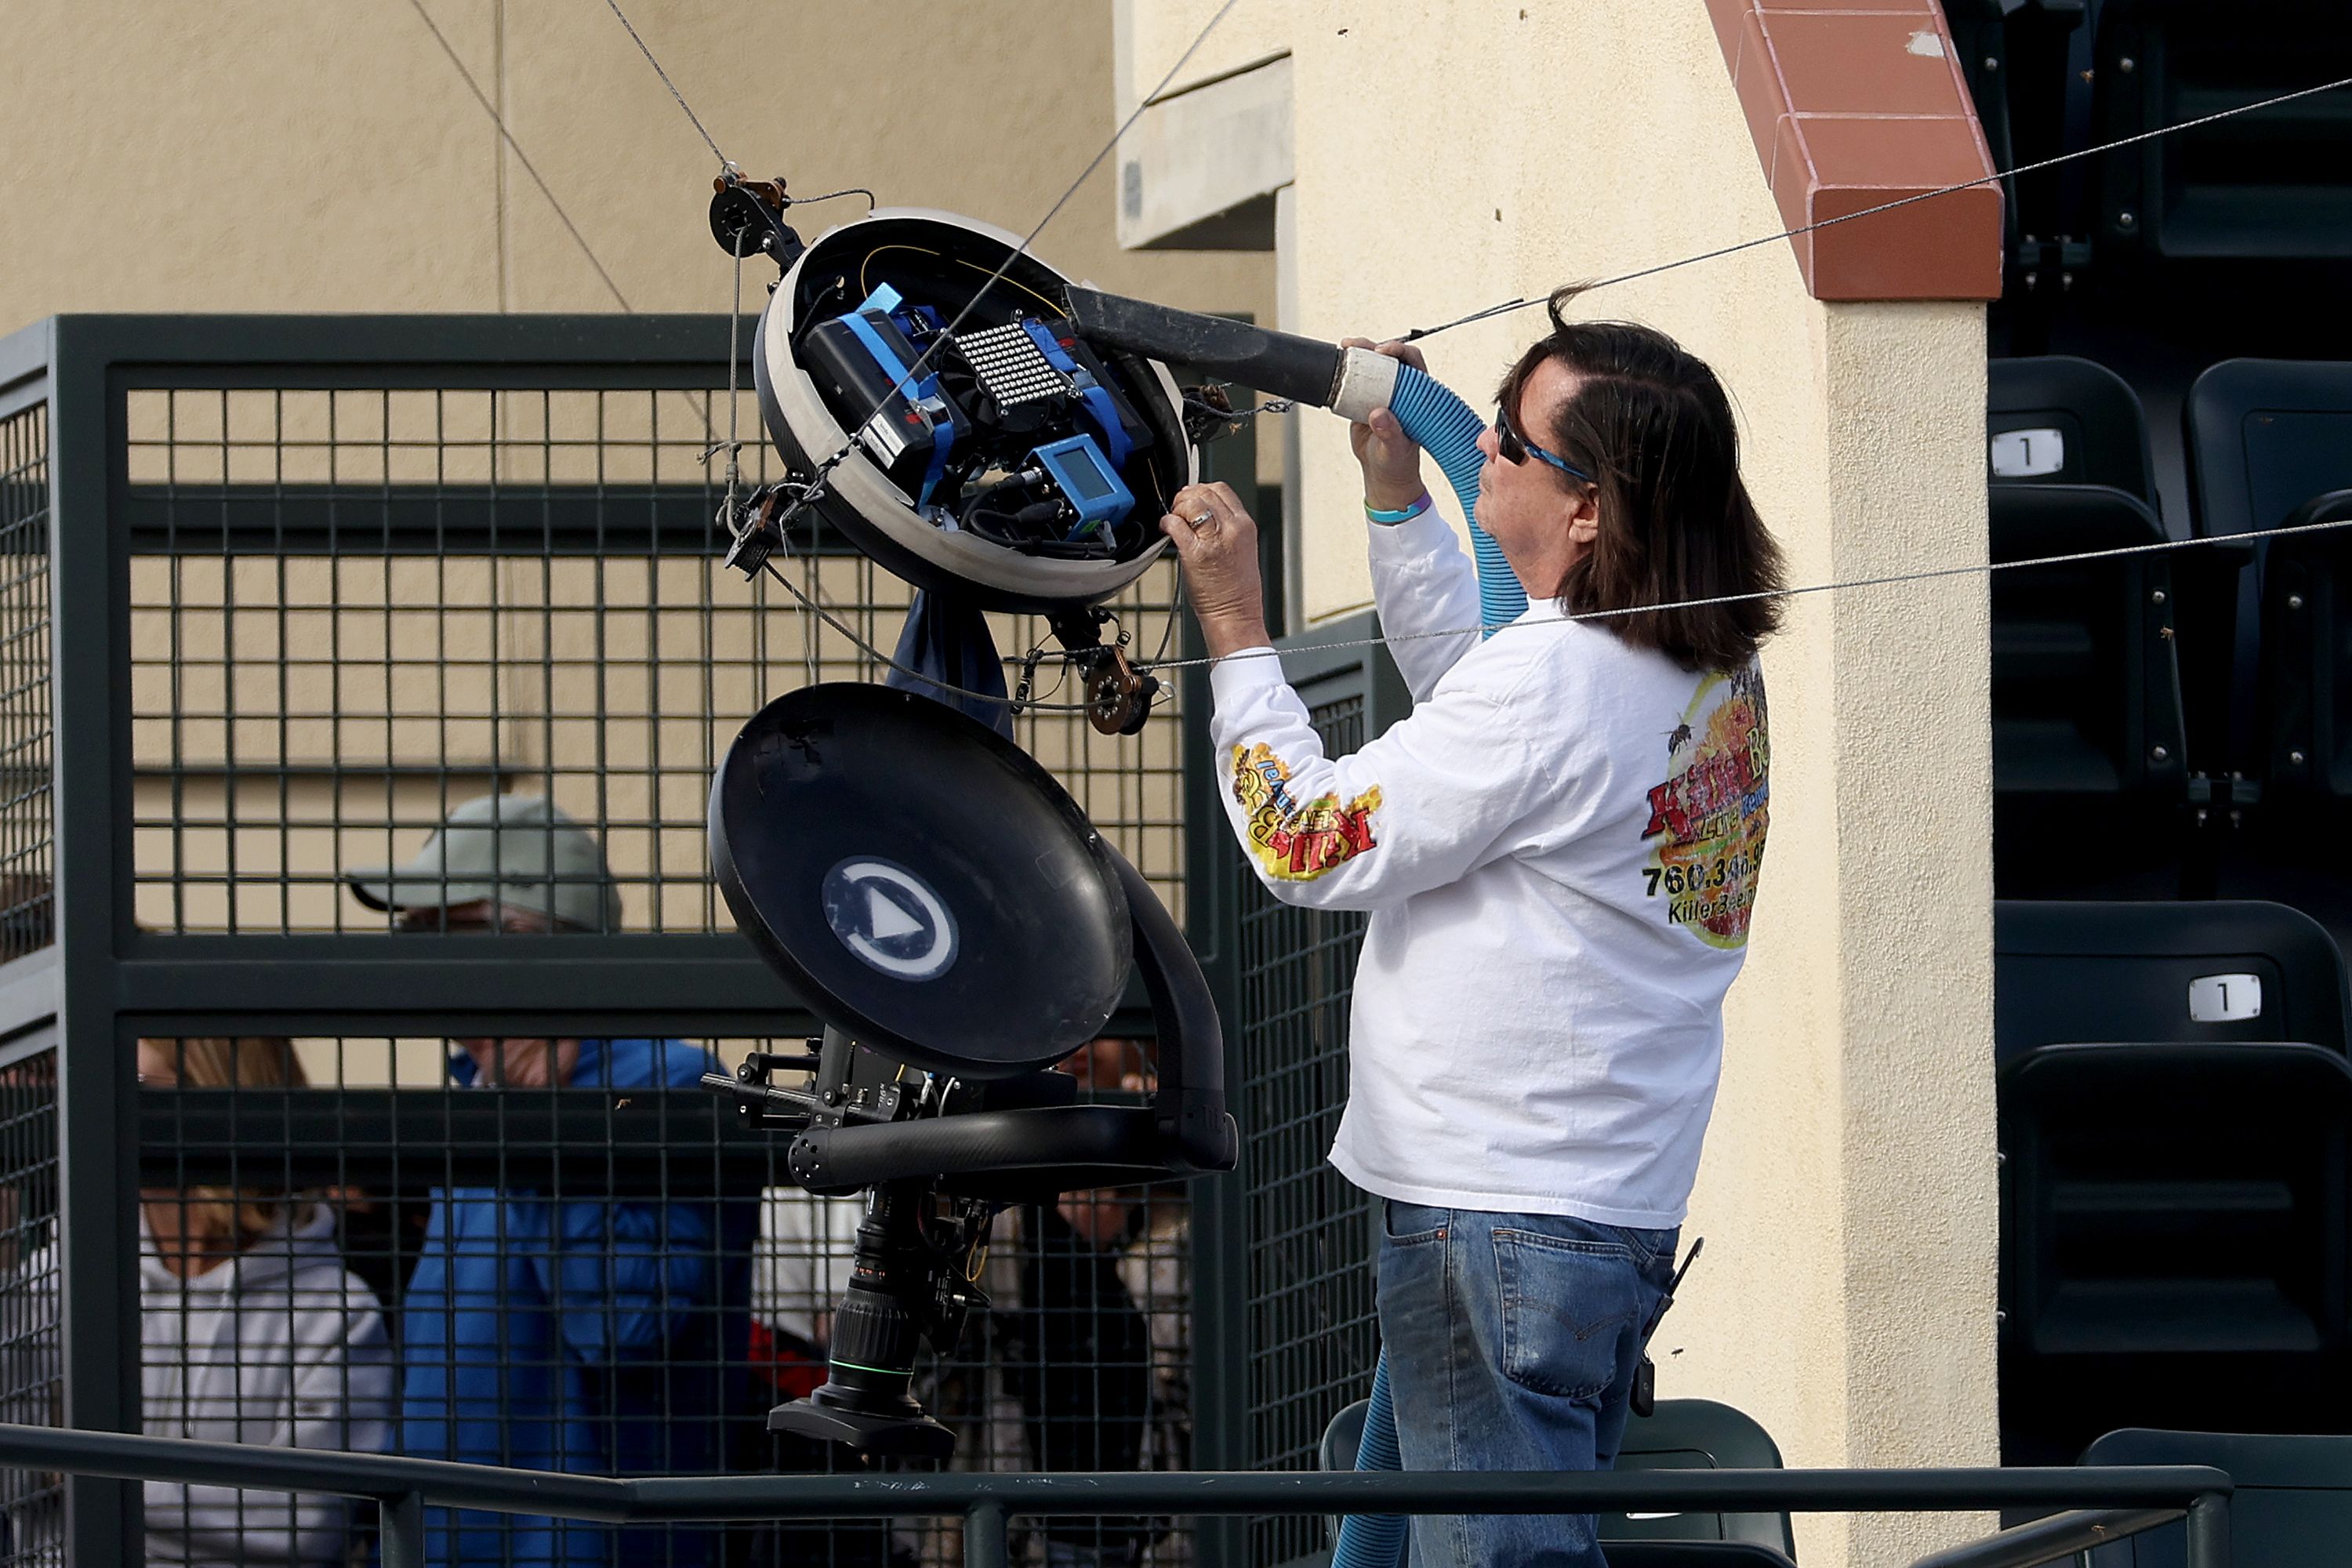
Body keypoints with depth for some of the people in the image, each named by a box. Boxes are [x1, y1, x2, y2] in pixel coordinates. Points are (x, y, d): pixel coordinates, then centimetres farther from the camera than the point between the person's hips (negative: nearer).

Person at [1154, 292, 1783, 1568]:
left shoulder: (1553, 685, -21)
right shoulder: (1712, 669, 8)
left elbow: (1313, 847, -14)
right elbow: (1471, 687, 27)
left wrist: (1233, 628, -8)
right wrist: (1392, 484, 24)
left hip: (1497, 1212, -10)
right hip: (1620, 1206, 10)